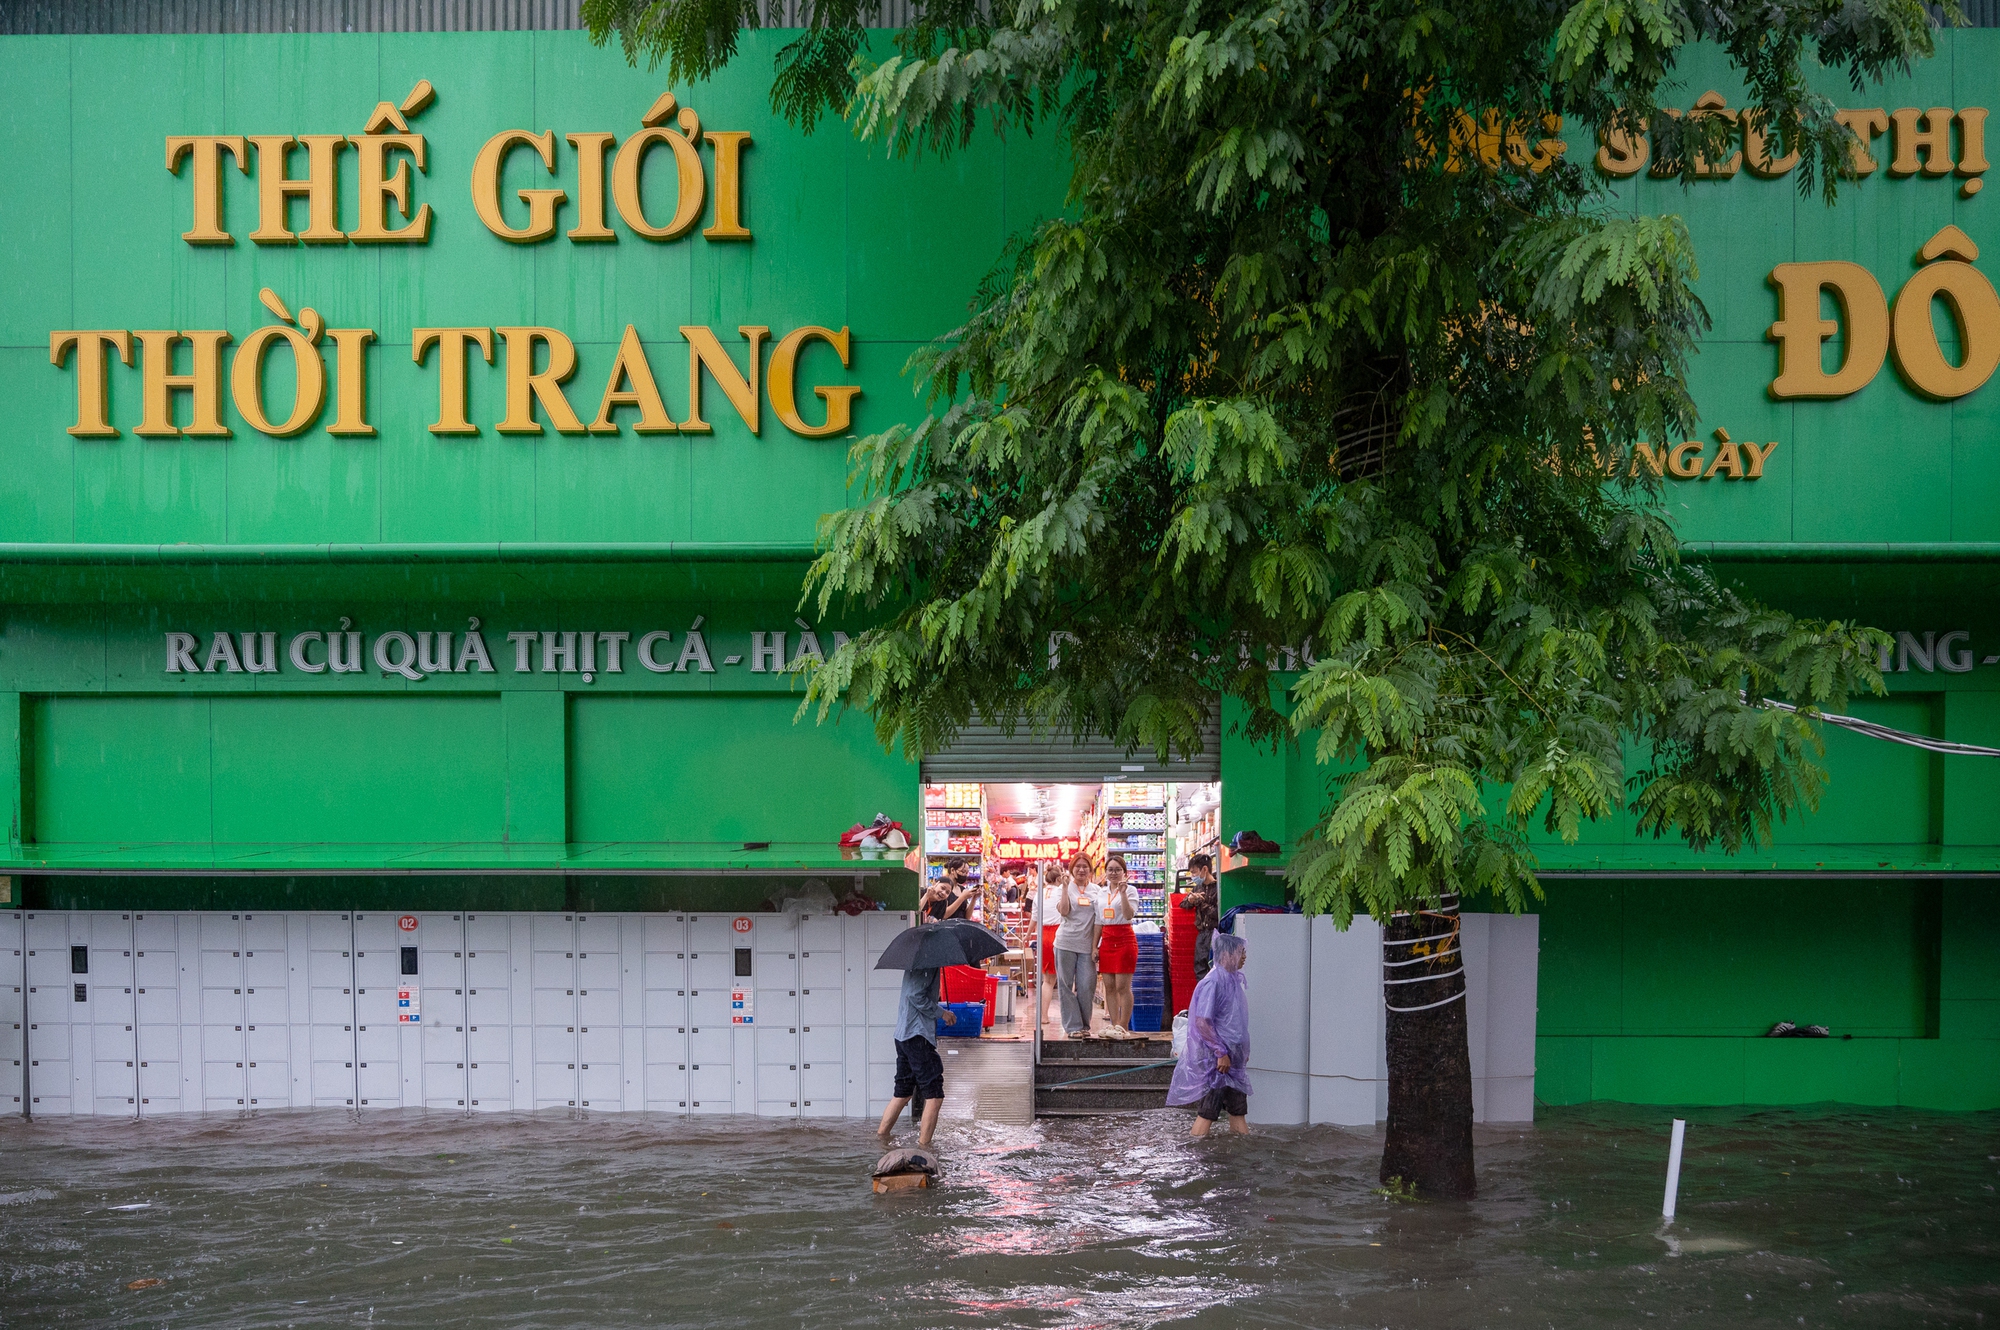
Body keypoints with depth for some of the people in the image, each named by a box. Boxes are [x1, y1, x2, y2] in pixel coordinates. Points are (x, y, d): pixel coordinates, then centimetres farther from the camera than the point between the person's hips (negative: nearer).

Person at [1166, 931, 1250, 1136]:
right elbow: (1202, 1023, -21)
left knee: (1238, 1108, 10)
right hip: (1215, 1058, -9)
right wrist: (1221, 1053, -20)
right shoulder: (1212, 983, -17)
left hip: (1232, 1056, 9)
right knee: (1208, 1111, -6)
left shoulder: (1233, 980, 10)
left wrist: (1243, 1051, 19)